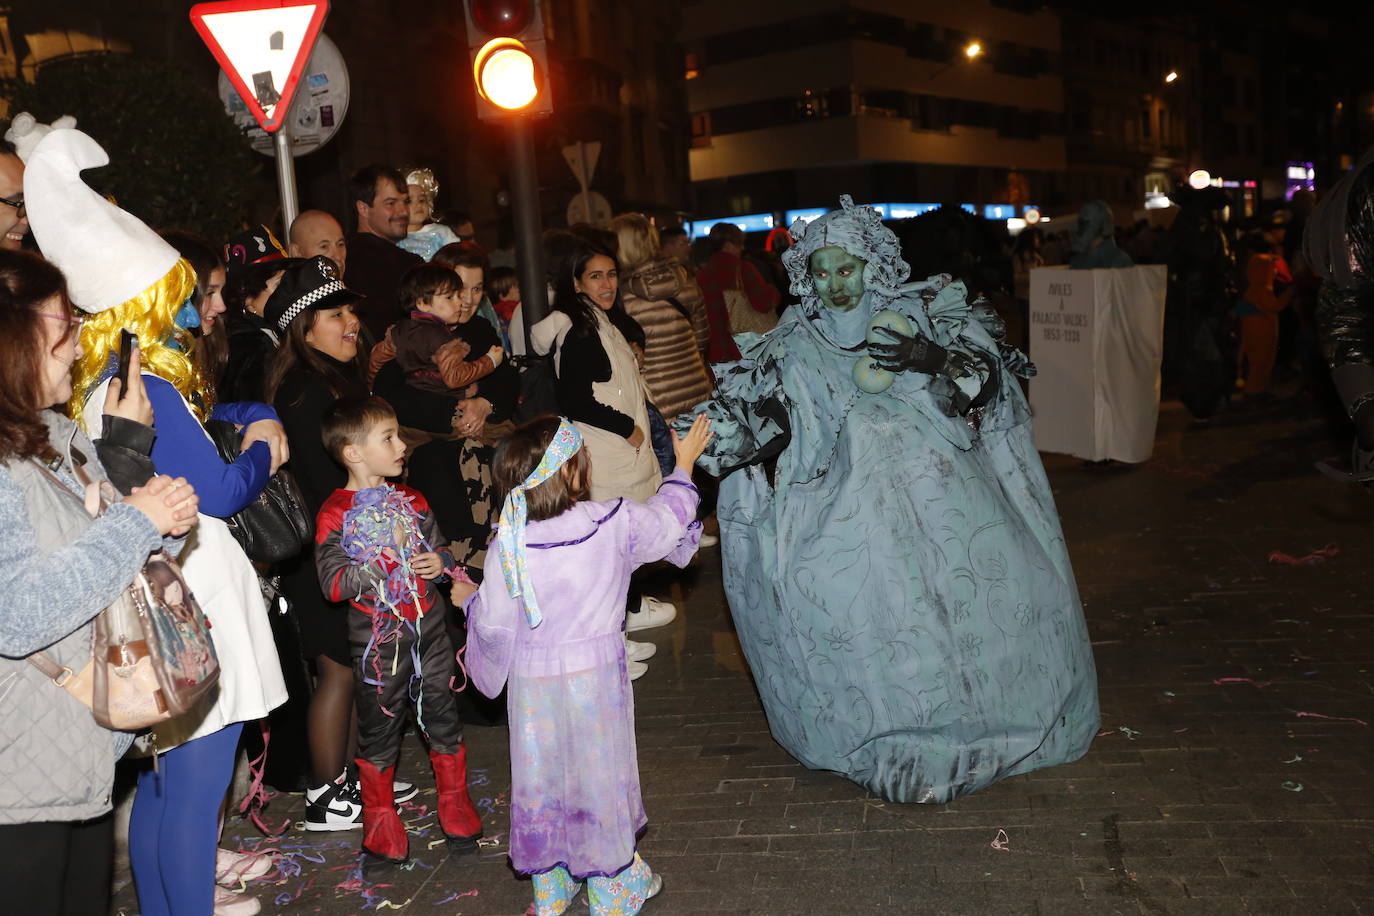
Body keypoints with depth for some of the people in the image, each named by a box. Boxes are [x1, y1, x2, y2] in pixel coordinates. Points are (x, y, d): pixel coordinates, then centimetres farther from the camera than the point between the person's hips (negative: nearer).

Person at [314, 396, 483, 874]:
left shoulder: (411, 500, 7)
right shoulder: (335, 514, -10)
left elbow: (439, 547, 18)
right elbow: (333, 583, -16)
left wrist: (440, 560, -5)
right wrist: (387, 559, -25)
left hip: (429, 629, 4)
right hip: (378, 639, -4)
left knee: (443, 717, 12)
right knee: (379, 730, 8)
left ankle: (456, 805, 30)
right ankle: (381, 823, 26)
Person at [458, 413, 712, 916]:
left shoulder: (508, 544, -14)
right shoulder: (614, 522, -15)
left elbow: (494, 625, -8)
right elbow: (667, 518, 4)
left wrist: (469, 599, 15)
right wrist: (684, 465, 21)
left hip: (531, 681, 1)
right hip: (596, 675, -1)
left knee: (541, 778, 16)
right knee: (599, 773, 14)